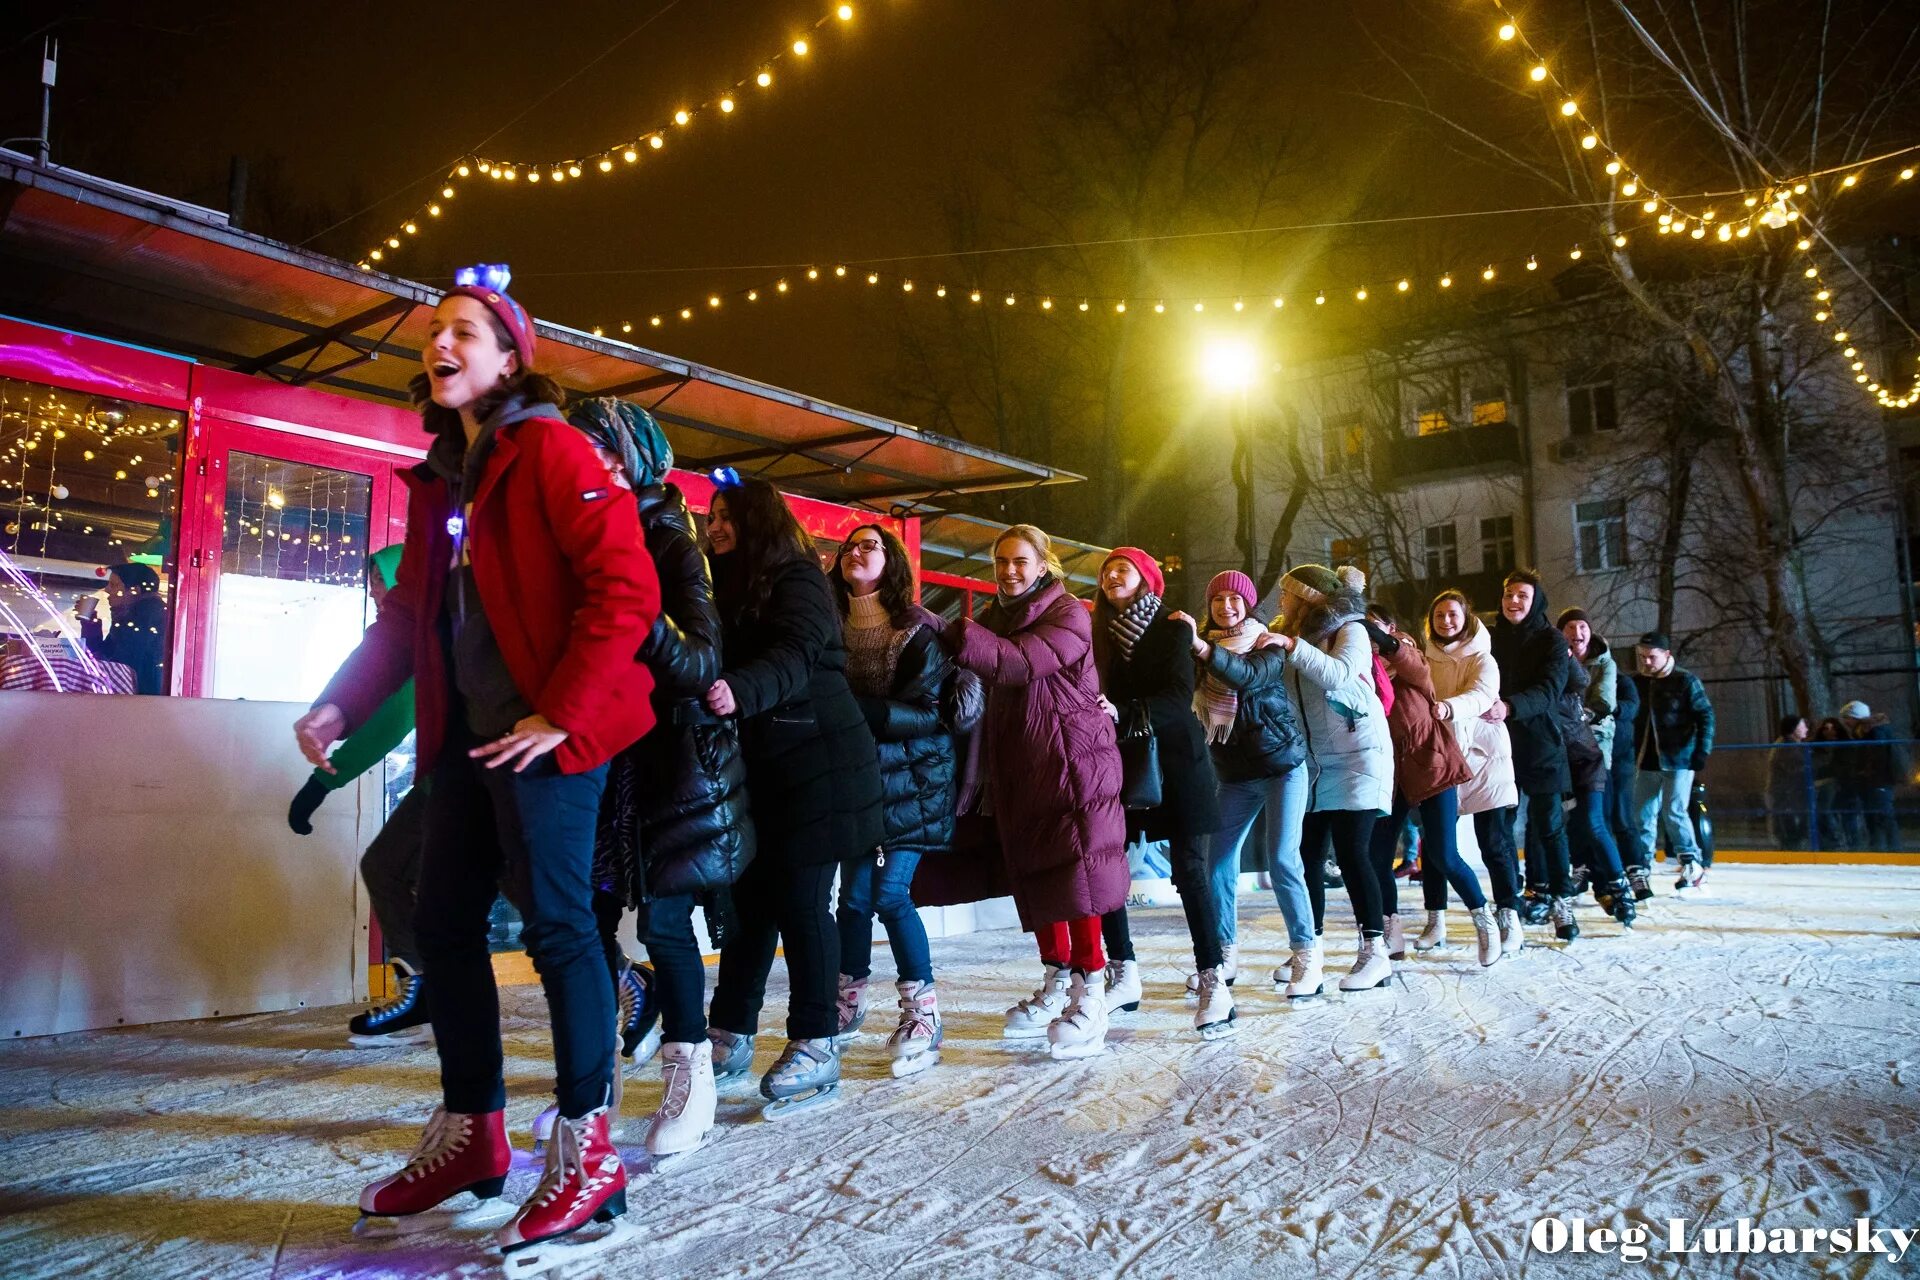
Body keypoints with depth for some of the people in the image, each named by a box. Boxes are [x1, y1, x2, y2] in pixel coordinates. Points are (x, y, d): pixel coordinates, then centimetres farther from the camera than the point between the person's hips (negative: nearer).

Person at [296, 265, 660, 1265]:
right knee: (444, 924, 11)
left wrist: (560, 713, -19)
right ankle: (471, 1134, 25)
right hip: (463, 737, 9)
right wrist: (341, 703, 13)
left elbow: (626, 589, -16)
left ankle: (586, 1152, 5)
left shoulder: (549, 450, -7)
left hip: (543, 737, -8)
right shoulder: (438, 478, 18)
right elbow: (407, 610, 23)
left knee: (554, 922, -7)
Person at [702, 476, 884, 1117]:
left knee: (800, 899, -7)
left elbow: (795, 657, -23)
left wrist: (740, 691, -41)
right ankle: (730, 1034, 15)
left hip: (814, 762, -7)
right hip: (756, 765, 7)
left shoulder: (797, 578, -6)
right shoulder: (729, 586, 19)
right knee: (750, 895, 7)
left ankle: (816, 1046, 0)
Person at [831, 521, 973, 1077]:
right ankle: (849, 1001, 23)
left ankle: (923, 1015, 3)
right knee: (855, 892, 2)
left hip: (912, 777, -3)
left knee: (890, 893, -10)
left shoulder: (919, 630, -5)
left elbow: (926, 713, -14)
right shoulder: (832, 628, 6)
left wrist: (855, 708, -23)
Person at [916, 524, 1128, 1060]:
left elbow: (1015, 662, -23)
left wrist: (943, 629, -27)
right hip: (1017, 764, 7)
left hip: (1070, 759, -6)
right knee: (1032, 875, 9)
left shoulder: (1068, 615, -8)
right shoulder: (995, 616, 14)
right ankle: (1055, 988, 21)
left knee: (1071, 873, -9)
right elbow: (986, 686, 11)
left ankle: (1090, 999, -3)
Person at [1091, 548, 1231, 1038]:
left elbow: (1181, 695, -14)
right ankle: (1125, 974, 9)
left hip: (1174, 758, -4)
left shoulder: (1172, 627, -1)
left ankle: (1213, 980, -5)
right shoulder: (1104, 631, 13)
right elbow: (1100, 694, 10)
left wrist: (1123, 713, -27)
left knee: (1189, 866, -8)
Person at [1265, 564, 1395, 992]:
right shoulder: (1290, 634, 14)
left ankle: (1374, 952, -4)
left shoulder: (1350, 630, -5)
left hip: (1357, 755, -6)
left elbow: (1338, 674, -24)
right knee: (1307, 852, 1)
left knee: (1351, 851, -11)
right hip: (1313, 761, 6)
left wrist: (1293, 646, -30)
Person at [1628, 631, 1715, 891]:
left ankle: (1692, 863, 5)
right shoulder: (1637, 683, 7)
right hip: (1647, 761, 5)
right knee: (1644, 814, 5)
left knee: (1673, 812, -9)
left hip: (1679, 760, -5)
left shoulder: (1686, 681, -6)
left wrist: (1702, 751, -14)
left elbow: (1705, 716, -7)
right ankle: (1641, 865, 12)